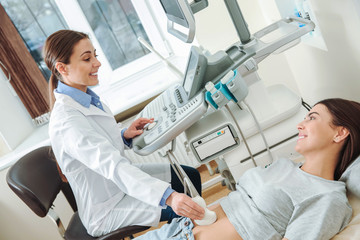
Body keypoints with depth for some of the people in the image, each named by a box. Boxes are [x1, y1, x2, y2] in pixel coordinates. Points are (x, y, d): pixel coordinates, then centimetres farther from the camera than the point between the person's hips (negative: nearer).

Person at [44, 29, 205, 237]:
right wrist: (169, 197, -53)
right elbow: (111, 165, -44)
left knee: (191, 176, 7)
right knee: (182, 206, -14)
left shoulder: (84, 97, -2)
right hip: (105, 210, -9)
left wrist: (124, 135, -9)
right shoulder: (67, 121, -32)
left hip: (120, 180, 9)